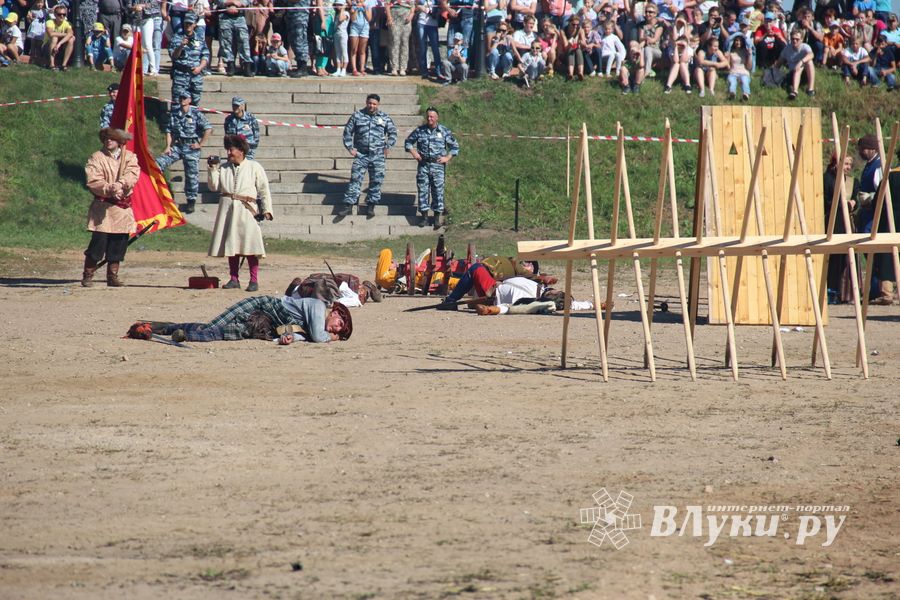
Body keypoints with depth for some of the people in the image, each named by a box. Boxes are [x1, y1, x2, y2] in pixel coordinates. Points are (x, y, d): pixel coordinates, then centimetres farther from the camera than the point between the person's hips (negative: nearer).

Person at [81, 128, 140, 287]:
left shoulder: (129, 157, 9)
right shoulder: (97, 158, 1)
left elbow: (132, 175, -9)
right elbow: (93, 181, -10)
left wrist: (120, 184, -27)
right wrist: (109, 189, -25)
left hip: (123, 207, 3)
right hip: (103, 207, -3)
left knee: (119, 243, 6)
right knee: (99, 241, -9)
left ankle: (113, 276, 18)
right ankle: (87, 276, 0)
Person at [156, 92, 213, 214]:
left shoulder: (196, 114, -8)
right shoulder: (174, 113, 5)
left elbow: (208, 129, -13)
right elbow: (169, 131, 7)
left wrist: (200, 144, -11)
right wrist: (168, 146, -4)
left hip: (191, 148, -3)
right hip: (177, 146, 4)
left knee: (192, 175, 3)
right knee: (158, 163, -14)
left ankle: (191, 202, 14)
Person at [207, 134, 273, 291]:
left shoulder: (254, 167, 4)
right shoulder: (224, 169, 15)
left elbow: (264, 190, 4)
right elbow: (214, 186, 8)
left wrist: (266, 209, -4)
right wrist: (212, 169, -1)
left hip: (247, 209, -4)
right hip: (227, 208, 4)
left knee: (251, 247, -9)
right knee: (231, 244, 6)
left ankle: (254, 280, -6)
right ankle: (234, 279, 12)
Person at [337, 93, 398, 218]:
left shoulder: (384, 117, 6)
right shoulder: (357, 116, 3)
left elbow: (393, 132, 14)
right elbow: (347, 132, 9)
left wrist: (388, 147, 5)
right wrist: (350, 148, 2)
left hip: (378, 156, 1)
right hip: (361, 155, -1)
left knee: (376, 181, 3)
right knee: (355, 180, -5)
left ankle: (371, 206, 14)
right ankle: (348, 205, -4)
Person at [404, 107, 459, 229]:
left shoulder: (444, 131, 3)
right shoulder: (419, 130, 6)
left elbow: (455, 146, 11)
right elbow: (408, 142, 17)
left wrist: (447, 158, -2)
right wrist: (414, 153, 1)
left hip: (438, 165, -1)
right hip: (423, 165, 1)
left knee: (438, 191, -1)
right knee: (422, 190, 2)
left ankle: (437, 218, 7)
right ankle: (424, 216, 11)